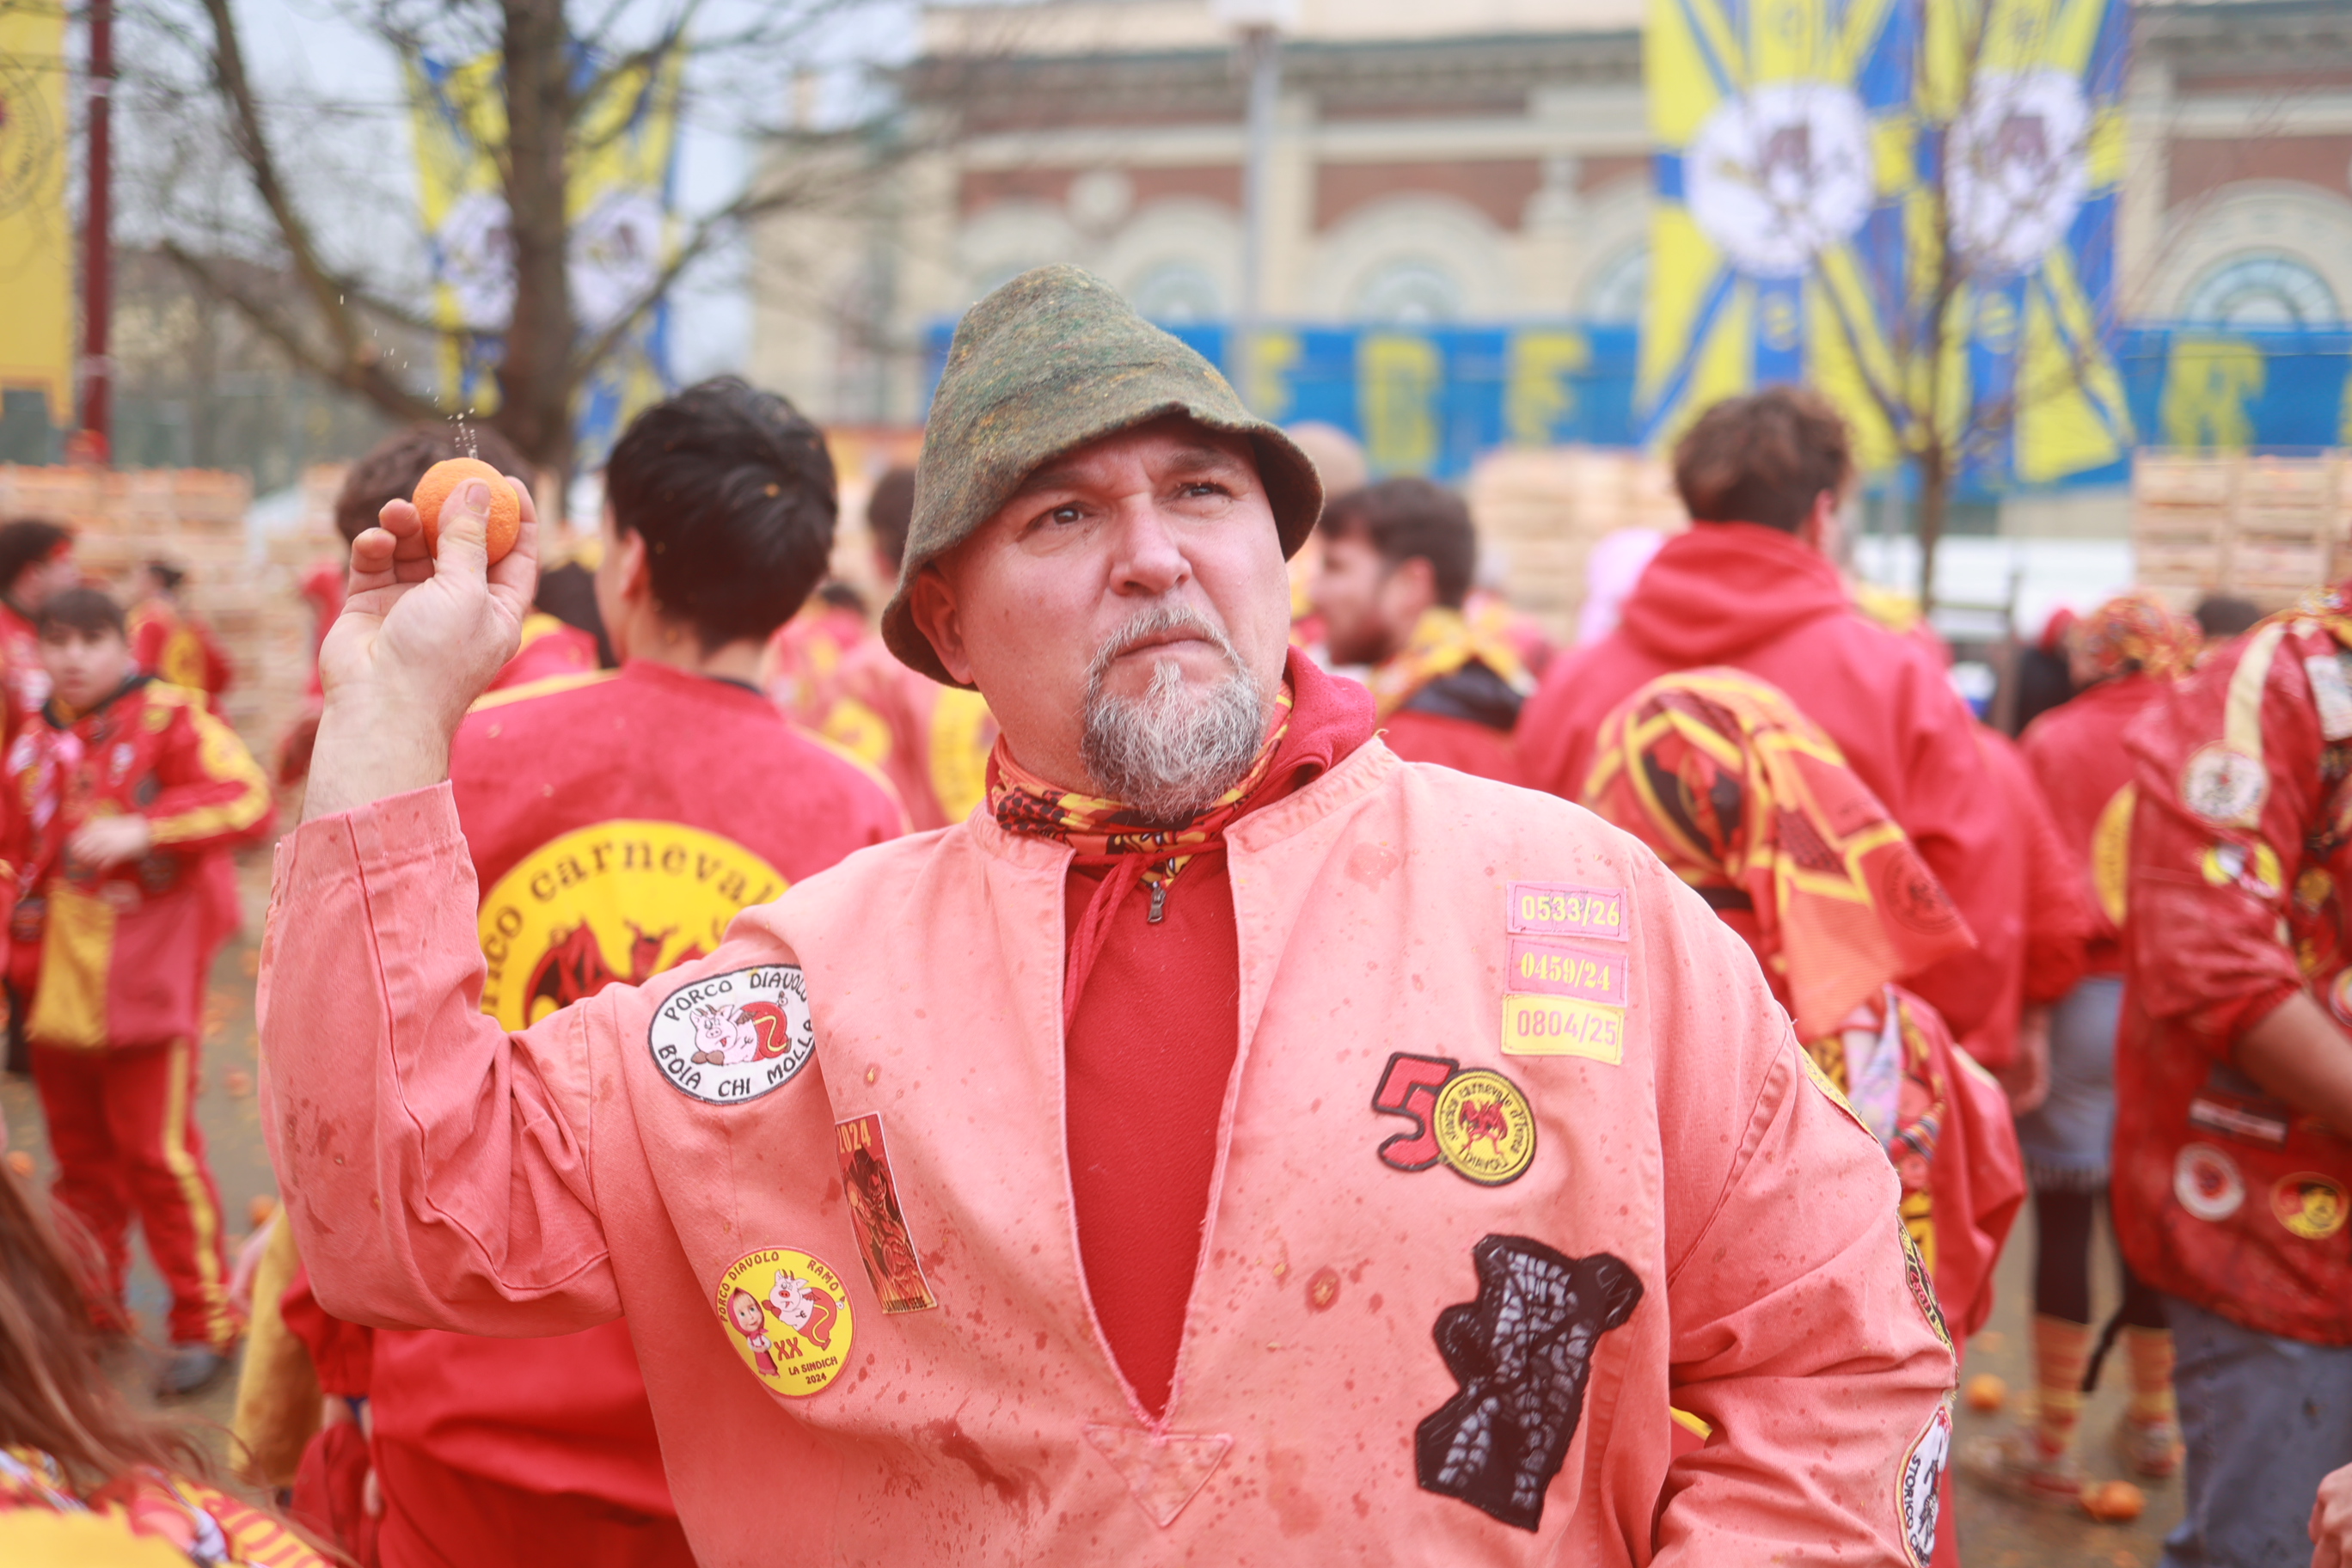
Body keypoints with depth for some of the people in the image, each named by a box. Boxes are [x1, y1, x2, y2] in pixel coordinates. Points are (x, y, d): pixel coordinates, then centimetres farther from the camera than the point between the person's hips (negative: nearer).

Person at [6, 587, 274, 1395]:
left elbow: (248, 799, -21)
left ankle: (205, 1322, 6)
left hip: (144, 978, -6)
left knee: (155, 1152, -6)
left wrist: (142, 827, -29)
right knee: (80, 1153, 15)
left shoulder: (170, 721, -6)